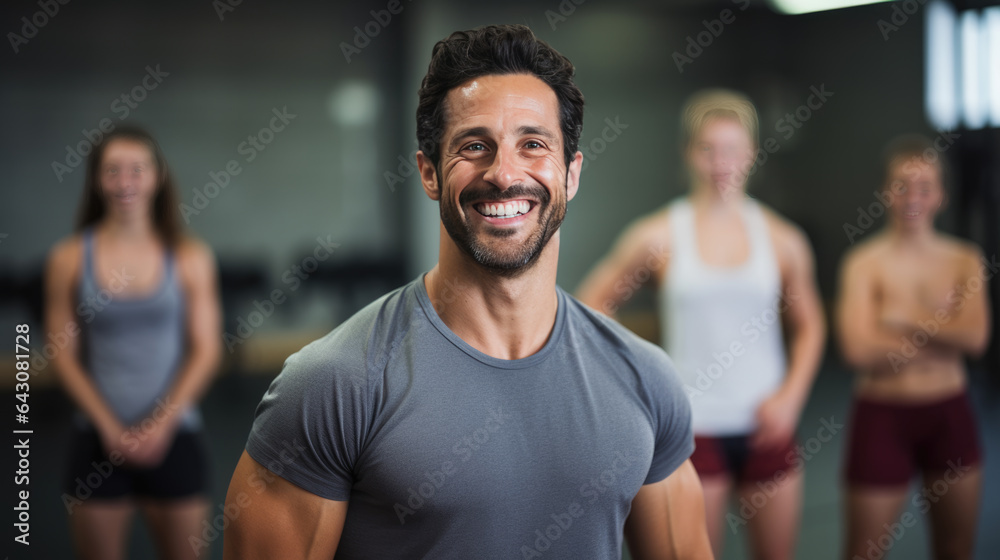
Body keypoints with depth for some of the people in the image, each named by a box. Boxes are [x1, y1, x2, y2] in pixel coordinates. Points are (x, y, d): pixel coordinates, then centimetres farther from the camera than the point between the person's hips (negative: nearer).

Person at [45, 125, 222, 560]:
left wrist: (160, 424, -11)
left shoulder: (190, 257, -1)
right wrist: (111, 427, -10)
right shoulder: (70, 258, -1)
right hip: (99, 438, 0)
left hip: (173, 435, 0)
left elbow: (206, 350, -1)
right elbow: (63, 354, -1)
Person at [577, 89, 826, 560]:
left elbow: (809, 326, 12)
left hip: (766, 427, 3)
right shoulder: (658, 235, -4)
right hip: (695, 428, -2)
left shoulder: (783, 240, 2)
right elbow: (592, 305, 4)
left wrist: (791, 396, -1)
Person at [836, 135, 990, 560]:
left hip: (950, 415, 4)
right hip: (884, 416, -3)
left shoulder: (964, 260, 3)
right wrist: (944, 333, -9)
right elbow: (859, 350, -18)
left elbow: (976, 337, -10)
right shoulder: (864, 262, -7)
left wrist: (903, 320, -14)